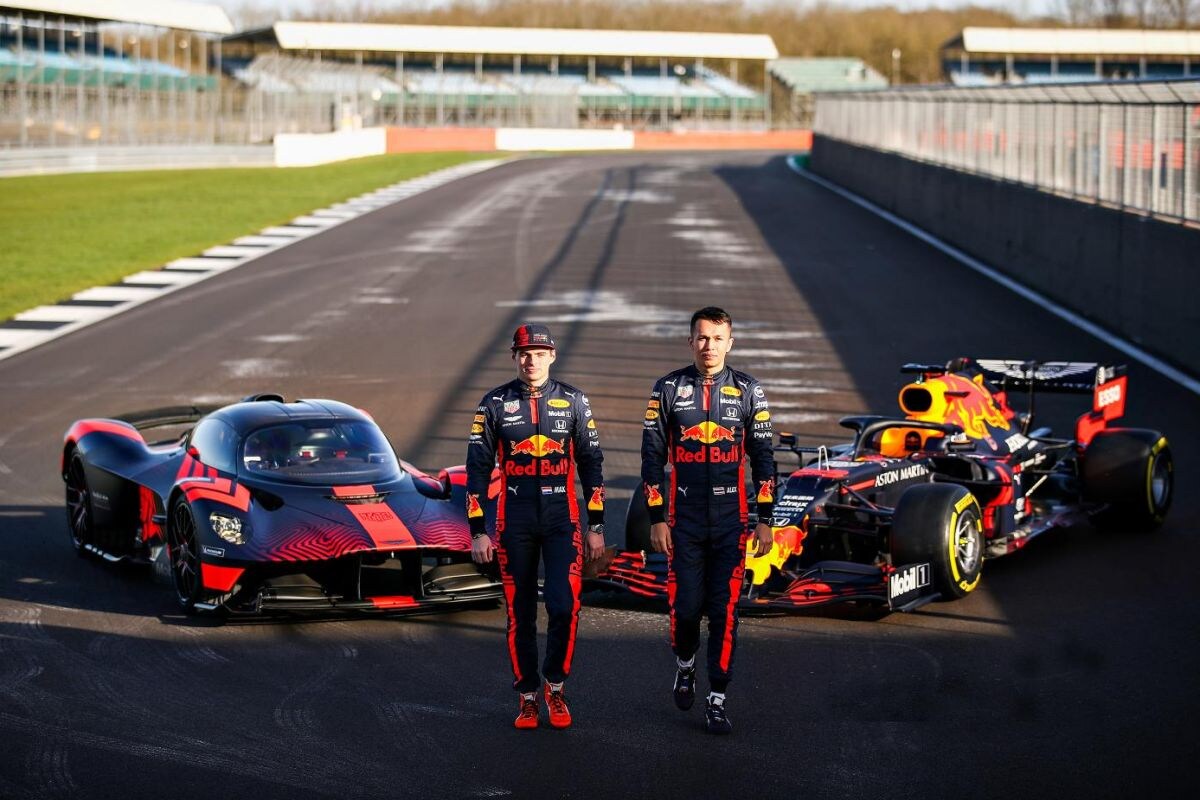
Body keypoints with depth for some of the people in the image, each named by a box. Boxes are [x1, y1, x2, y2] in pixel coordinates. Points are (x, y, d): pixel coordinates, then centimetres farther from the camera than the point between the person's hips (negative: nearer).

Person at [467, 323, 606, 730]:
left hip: (562, 520, 0)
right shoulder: (495, 404, 2)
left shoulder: (573, 401, 4)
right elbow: (477, 468, 3)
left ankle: (554, 683, 11)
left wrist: (596, 527, 4)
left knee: (565, 606, -11)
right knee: (520, 613, 5)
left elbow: (591, 464, 7)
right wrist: (478, 531, -1)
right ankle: (528, 696, 18)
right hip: (513, 523, 0)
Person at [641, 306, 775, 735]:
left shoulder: (748, 390, 3)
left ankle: (717, 700, 7)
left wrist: (765, 519, 2)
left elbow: (762, 457, 6)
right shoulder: (668, 389, 2)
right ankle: (685, 664, 32)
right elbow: (652, 455, 3)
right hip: (683, 518, 0)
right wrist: (656, 518, -1)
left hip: (731, 518, 0)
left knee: (725, 610, -1)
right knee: (685, 605, 1)